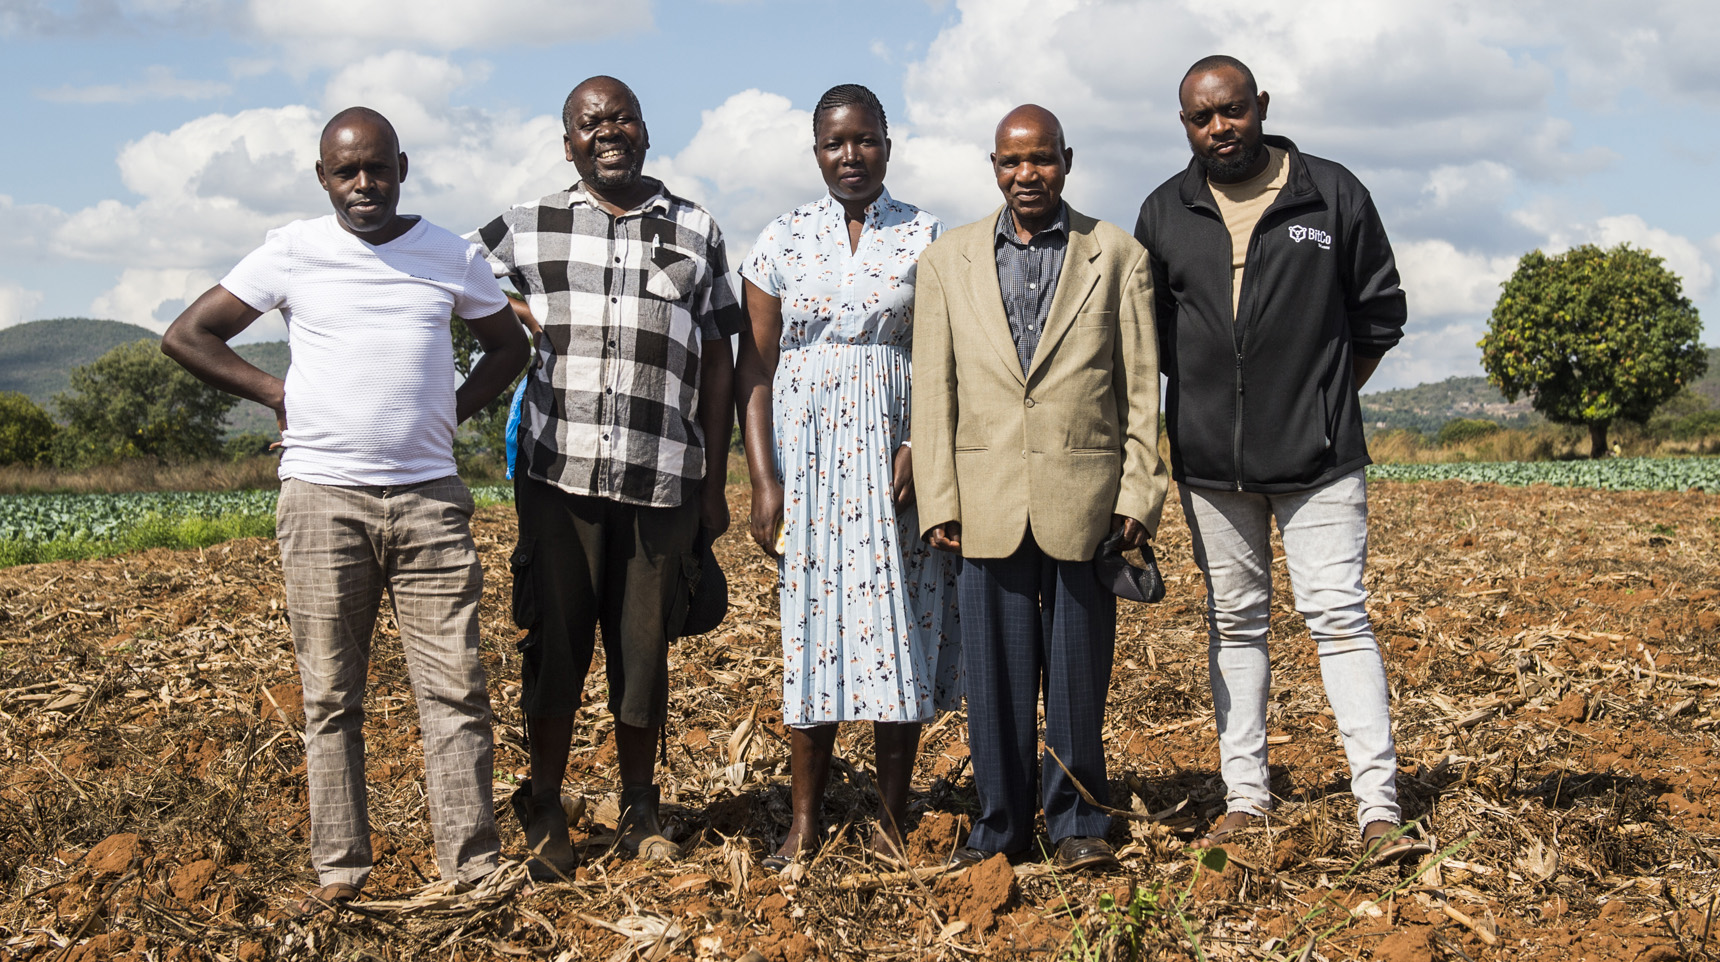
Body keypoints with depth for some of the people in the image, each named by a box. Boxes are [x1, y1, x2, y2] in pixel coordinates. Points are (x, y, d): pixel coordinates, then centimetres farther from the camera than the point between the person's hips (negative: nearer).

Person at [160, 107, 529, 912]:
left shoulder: (452, 256, 8)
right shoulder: (293, 251, 3)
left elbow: (509, 346, 22)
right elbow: (186, 336, 8)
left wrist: (453, 411, 8)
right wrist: (278, 395, 2)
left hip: (429, 498, 1)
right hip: (322, 498, -1)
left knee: (455, 689, -2)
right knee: (329, 696, 3)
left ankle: (472, 866, 4)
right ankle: (339, 870, 11)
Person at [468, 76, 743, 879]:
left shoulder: (696, 234, 10)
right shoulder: (527, 230, 8)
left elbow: (717, 363, 10)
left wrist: (714, 483, 7)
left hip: (661, 479, 0)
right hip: (558, 472, 0)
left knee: (644, 647, 7)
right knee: (556, 642, 4)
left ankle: (639, 808, 22)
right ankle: (544, 811, 18)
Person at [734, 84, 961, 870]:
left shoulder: (925, 238, 5)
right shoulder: (783, 239, 7)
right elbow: (756, 367, 4)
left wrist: (922, 448, -14)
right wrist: (763, 478, -4)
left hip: (896, 448, 0)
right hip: (808, 445, 1)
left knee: (898, 623, 0)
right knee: (813, 621, 0)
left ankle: (891, 820, 9)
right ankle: (805, 822, 7)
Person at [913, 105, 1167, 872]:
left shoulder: (1117, 257, 7)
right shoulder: (947, 262, 10)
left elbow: (1141, 388, 5)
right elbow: (933, 391, 7)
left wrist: (1138, 494, -2)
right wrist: (938, 500, 0)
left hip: (1083, 499, -1)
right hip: (988, 502, 1)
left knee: (1078, 671, 5)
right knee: (995, 673, 4)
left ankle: (1077, 821, 19)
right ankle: (1001, 822, 18)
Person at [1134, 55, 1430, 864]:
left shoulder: (1335, 196, -1)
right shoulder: (1164, 214, 5)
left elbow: (1379, 315, 8)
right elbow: (1149, 332, 15)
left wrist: (1324, 403, 8)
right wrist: (1210, 400, 10)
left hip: (1318, 458, -3)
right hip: (1209, 461, 3)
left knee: (1338, 615, -8)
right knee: (1234, 623, 9)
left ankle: (1379, 809, -6)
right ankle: (1245, 797, 17)